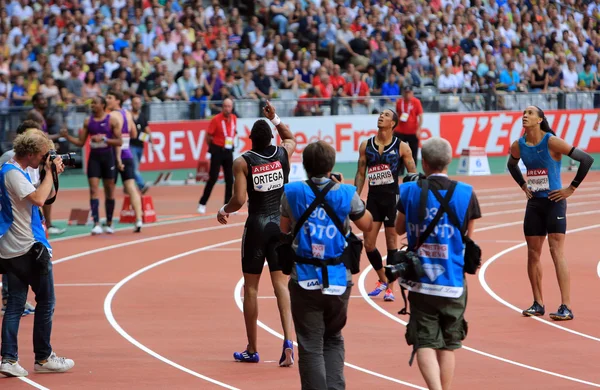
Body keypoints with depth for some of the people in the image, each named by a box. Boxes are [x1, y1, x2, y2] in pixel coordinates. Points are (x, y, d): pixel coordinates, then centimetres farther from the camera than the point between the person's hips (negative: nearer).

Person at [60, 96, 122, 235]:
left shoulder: (112, 120, -4)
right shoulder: (88, 121, 6)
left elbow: (119, 141, -8)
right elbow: (80, 142, 9)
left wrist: (104, 139, -21)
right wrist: (67, 136, -6)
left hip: (108, 157, -2)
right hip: (94, 157, 2)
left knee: (109, 190, 8)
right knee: (94, 189, -10)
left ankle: (109, 224, 20)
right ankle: (96, 224, -16)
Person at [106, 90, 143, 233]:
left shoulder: (114, 116, -13)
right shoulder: (127, 114, 12)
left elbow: (118, 139, -22)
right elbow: (134, 134, 25)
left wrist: (118, 158, -26)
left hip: (116, 155, -7)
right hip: (128, 155, 7)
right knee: (131, 188, -2)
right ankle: (138, 219, -14)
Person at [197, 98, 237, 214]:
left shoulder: (234, 118, 3)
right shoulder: (216, 119, -13)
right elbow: (208, 136, -7)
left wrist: (230, 143, 10)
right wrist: (213, 147, 2)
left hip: (228, 151, 5)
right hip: (217, 151, -5)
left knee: (230, 179, 4)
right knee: (213, 178, -5)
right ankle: (202, 204, 5)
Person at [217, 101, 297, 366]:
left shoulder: (242, 162, -9)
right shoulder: (283, 153, 1)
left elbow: (239, 200, -14)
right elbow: (290, 138, 27)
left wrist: (223, 211, 4)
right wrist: (275, 118, 27)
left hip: (257, 225, -3)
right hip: (281, 224, 3)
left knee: (250, 287, 9)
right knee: (281, 284, 2)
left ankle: (252, 350, 15)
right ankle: (288, 341, -17)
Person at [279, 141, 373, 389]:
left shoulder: (292, 192, -5)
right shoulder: (346, 193, -6)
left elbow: (284, 229, 11)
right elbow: (367, 225, 11)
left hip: (304, 280, -1)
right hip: (338, 280, 1)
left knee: (310, 345, 4)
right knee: (333, 340, 19)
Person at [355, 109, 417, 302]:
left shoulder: (401, 147, -4)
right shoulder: (366, 145, 6)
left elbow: (413, 175, -2)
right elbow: (360, 174, 11)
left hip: (393, 197, -3)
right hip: (373, 197, 3)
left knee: (392, 243, 2)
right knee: (369, 244, 2)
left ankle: (390, 288, 12)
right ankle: (382, 280, 24)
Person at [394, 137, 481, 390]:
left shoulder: (409, 191, -4)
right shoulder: (465, 193, -5)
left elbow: (399, 229, 11)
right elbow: (468, 235, 7)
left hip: (420, 281, 0)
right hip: (453, 282, 0)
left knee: (425, 343, 1)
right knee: (447, 346, 12)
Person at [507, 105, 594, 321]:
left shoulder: (552, 142, -15)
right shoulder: (518, 146, 2)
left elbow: (586, 159, -16)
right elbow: (511, 165, 26)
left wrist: (571, 188, -13)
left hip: (554, 201, -6)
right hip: (534, 203, 6)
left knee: (557, 251, -11)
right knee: (533, 253, 9)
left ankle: (566, 307, -13)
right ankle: (538, 303, 20)